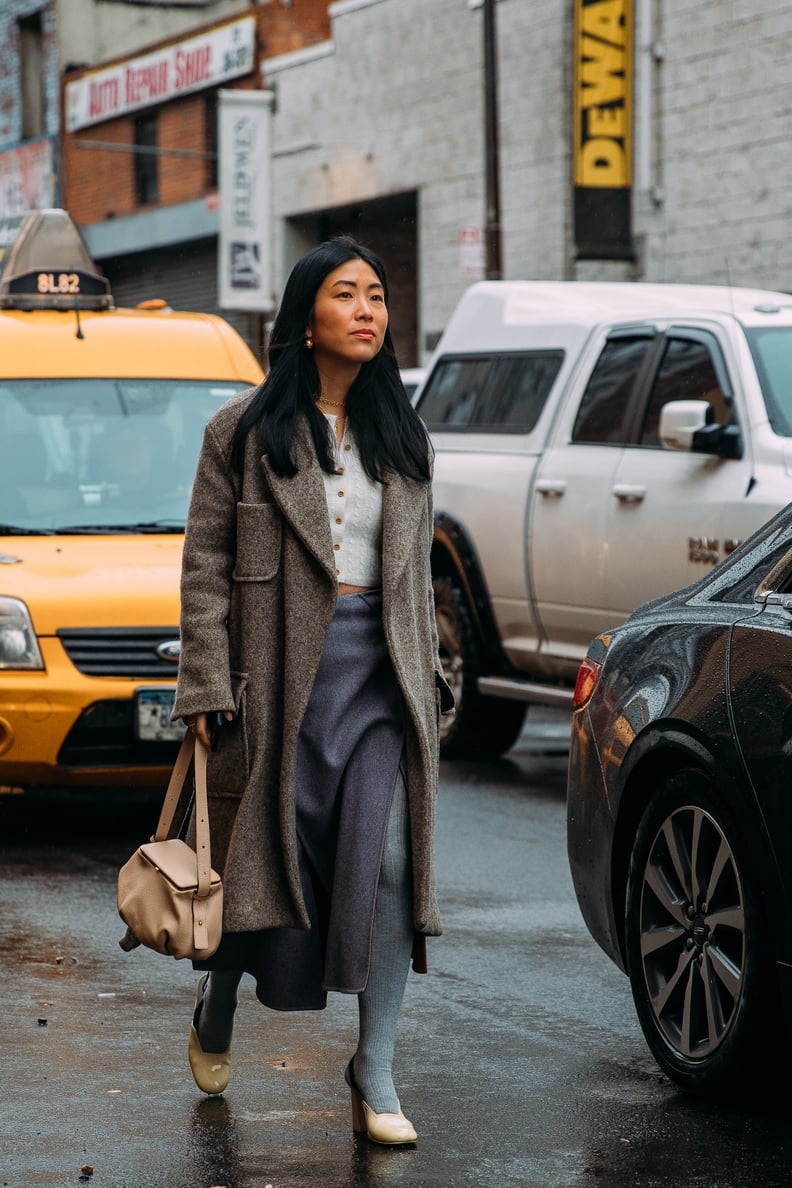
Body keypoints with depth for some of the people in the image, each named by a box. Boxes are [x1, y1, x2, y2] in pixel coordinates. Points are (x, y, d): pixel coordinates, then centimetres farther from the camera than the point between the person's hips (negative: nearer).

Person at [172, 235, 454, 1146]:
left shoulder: (402, 439, 13)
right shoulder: (245, 431, 0)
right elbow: (205, 566, -2)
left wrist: (426, 680, 14)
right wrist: (206, 687, -8)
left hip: (379, 671, 3)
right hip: (281, 672, -3)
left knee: (391, 860, -10)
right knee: (268, 857, 5)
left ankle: (375, 1077, -2)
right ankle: (217, 1003, 37)